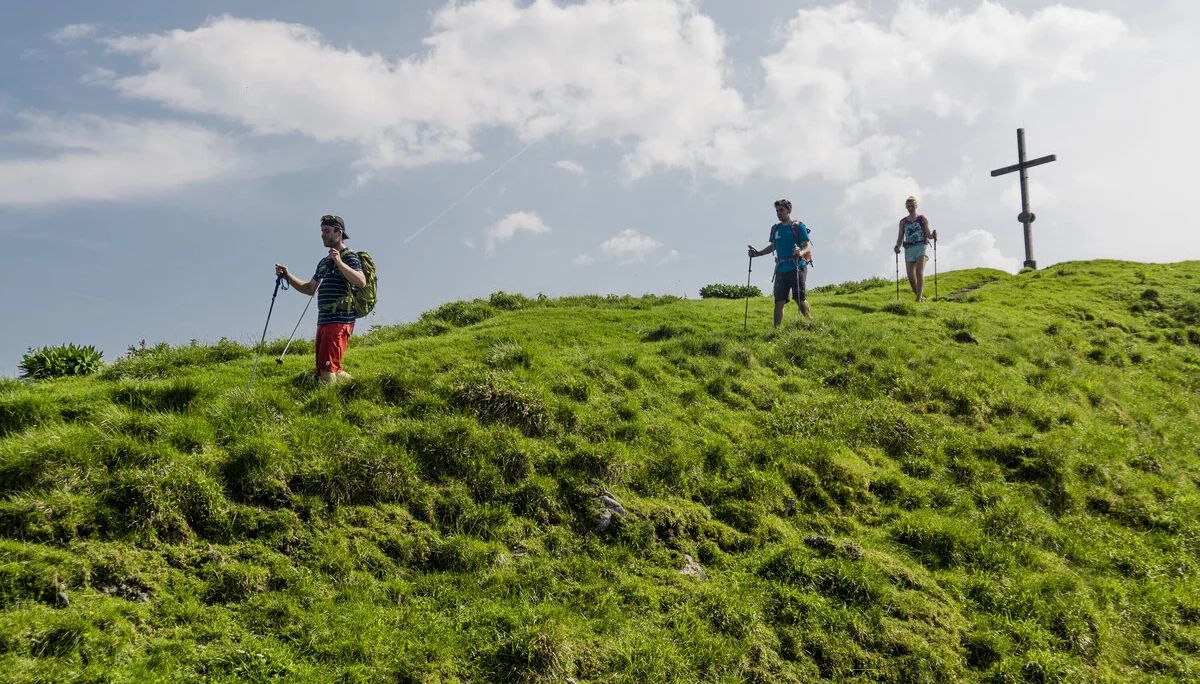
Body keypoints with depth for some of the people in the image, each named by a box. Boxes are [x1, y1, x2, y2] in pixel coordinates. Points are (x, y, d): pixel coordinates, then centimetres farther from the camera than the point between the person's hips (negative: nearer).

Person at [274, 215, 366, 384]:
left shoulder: (349, 257, -5)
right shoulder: (323, 262, 22)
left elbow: (361, 282, -23)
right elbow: (310, 289, 28)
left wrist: (339, 262, -29)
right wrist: (287, 275, 16)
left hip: (340, 321, -10)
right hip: (323, 322, 10)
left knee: (327, 368, -17)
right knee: (322, 369, 13)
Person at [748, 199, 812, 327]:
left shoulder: (798, 227, -2)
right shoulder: (775, 228, 17)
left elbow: (808, 248, -7)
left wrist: (800, 252, -29)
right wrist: (757, 253, 17)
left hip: (796, 268, -6)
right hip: (781, 270, 6)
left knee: (800, 299, -11)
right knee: (779, 301, 1)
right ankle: (777, 329, 1)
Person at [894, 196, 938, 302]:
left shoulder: (922, 219, 8)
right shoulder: (903, 222, 14)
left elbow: (928, 236, 6)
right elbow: (900, 237, 10)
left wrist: (934, 236, -17)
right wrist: (897, 247, -9)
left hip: (921, 247, -3)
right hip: (909, 249, 3)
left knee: (919, 272, -21)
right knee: (911, 276, -3)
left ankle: (919, 298, -28)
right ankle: (921, 296, 19)